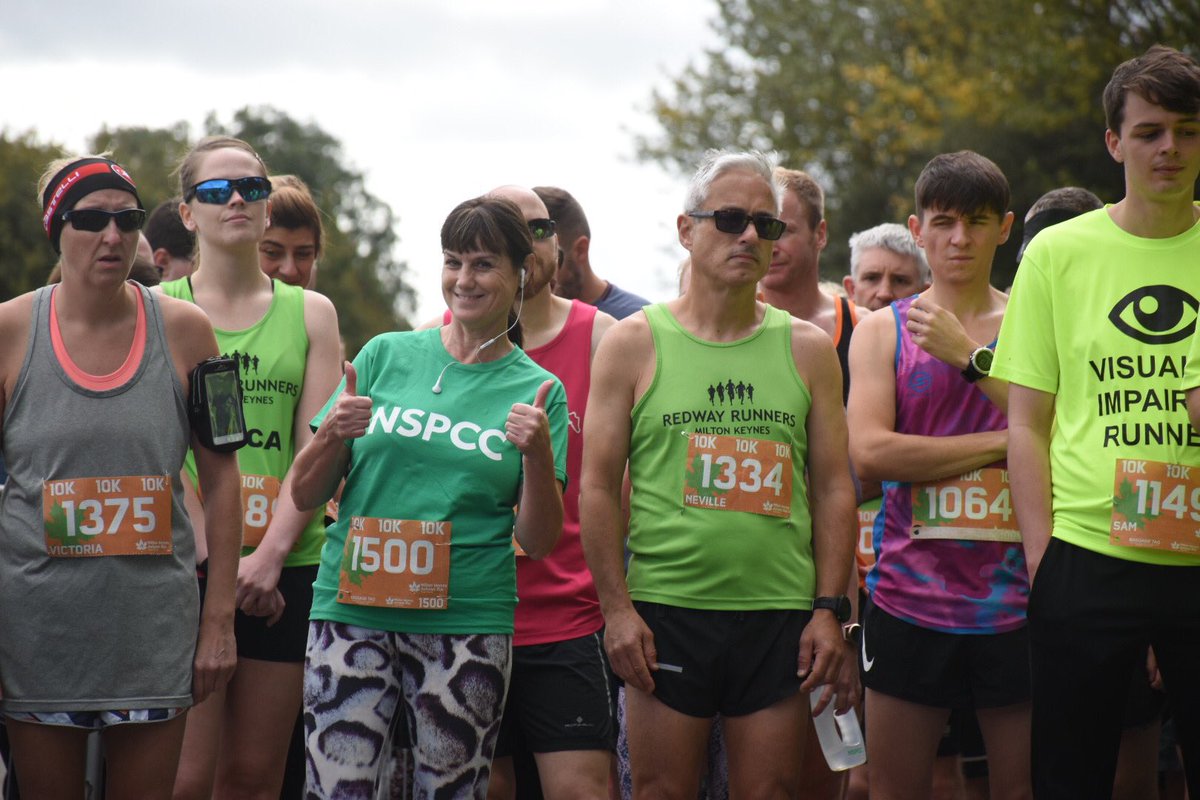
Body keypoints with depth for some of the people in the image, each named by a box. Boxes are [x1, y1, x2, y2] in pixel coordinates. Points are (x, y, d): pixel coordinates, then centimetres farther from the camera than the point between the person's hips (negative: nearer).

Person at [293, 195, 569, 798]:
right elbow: (304, 495, 10)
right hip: (353, 609, 1)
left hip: (467, 621, 0)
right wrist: (332, 435, -9)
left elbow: (538, 542, 3)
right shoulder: (386, 355, 8)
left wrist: (538, 454, -12)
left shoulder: (537, 390, 6)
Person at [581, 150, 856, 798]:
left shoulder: (806, 349, 10)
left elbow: (834, 488, 9)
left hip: (780, 617, 2)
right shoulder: (635, 342, 3)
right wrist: (617, 606, -7)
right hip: (666, 611, -2)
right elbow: (599, 485, 1)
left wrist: (829, 609, 1)